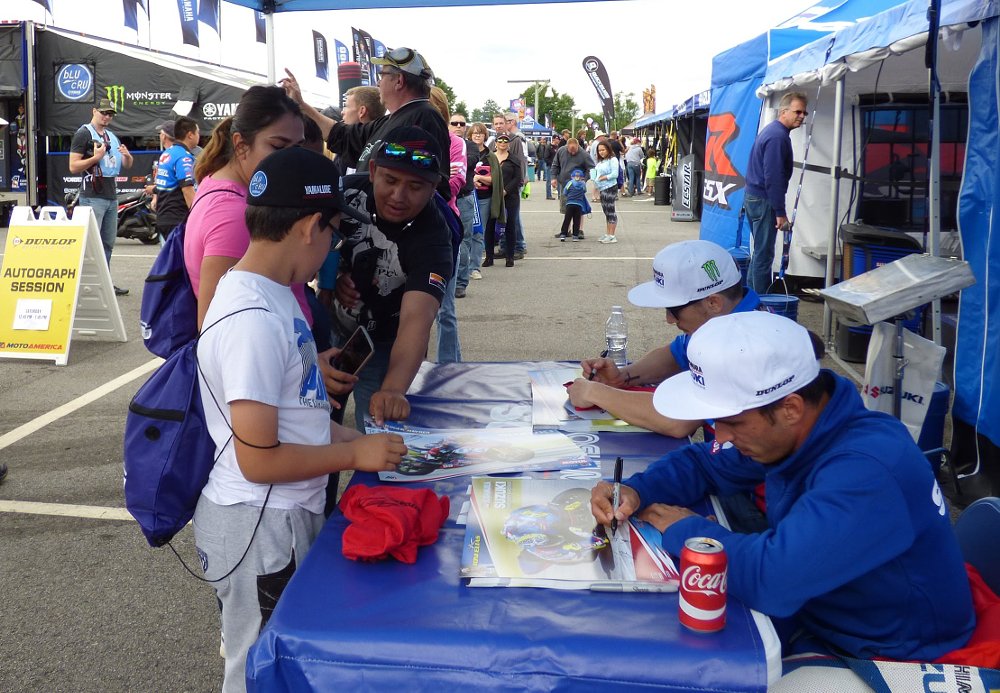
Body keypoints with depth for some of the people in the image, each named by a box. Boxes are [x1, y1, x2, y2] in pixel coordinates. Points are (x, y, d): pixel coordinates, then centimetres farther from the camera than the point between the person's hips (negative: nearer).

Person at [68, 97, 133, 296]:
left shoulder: (112, 136, 18)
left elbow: (127, 165, 20)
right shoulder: (83, 134, -5)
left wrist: (127, 155, -2)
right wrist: (96, 157, -21)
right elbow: (73, 166, -11)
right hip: (92, 197, -8)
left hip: (111, 196, 8)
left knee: (108, 243, 12)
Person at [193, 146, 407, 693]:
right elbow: (258, 459, -23)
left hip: (288, 519, 9)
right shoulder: (252, 320, -25)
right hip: (259, 528, -9)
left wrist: (349, 437, 8)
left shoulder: (271, 293, 4)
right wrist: (354, 455, -13)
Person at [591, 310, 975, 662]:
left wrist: (684, 530, -22)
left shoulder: (865, 470, -34)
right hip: (813, 608, 7)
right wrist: (637, 491, -13)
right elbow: (703, 462, 6)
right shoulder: (790, 429, -7)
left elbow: (771, 577, -40)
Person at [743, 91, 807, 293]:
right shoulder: (778, 136, -18)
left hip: (753, 196, 11)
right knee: (764, 254, -5)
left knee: (760, 252, 18)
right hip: (763, 201, -11)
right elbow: (774, 178, -23)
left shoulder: (771, 130, 15)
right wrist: (780, 213, -20)